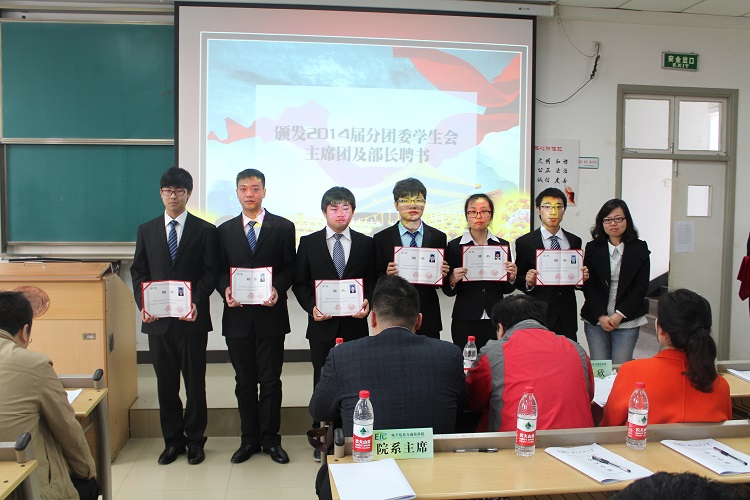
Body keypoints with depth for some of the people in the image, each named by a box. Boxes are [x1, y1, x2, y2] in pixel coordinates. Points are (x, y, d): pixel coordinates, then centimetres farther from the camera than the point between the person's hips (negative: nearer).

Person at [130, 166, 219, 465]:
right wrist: (143, 305, -7)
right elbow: (138, 271, 9)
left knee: (195, 382, 6)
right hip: (157, 319, 3)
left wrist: (197, 303, -18)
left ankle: (195, 441, 20)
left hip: (192, 319, -2)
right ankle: (172, 440, 24)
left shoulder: (205, 230, 2)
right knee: (165, 383, 11)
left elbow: (210, 273, -3)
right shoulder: (146, 230, 10)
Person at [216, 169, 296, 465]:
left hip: (270, 313, -2)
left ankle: (270, 439, 17)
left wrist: (277, 289, -16)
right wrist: (226, 290, -11)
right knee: (244, 381, 10)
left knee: (270, 380, 4)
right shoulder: (225, 230, 11)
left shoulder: (283, 227, 4)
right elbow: (219, 271, 10)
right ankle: (249, 439, 22)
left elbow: (290, 268, 2)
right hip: (238, 316, 2)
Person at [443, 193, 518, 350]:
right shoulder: (454, 246, 1)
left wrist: (511, 278, -8)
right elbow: (448, 291, 2)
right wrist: (453, 280, -17)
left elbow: (506, 290, 11)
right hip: (465, 321, -1)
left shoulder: (503, 245, 7)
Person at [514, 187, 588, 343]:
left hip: (567, 318, 3)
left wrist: (583, 277, -5)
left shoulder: (575, 241, 11)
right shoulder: (524, 242, 1)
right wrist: (528, 282, -17)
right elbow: (518, 282, 4)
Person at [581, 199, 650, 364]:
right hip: (596, 320, 1)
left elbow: (641, 286, 0)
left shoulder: (639, 249, 3)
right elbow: (588, 285, 1)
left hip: (627, 320, -1)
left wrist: (619, 315, -9)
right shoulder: (592, 248, 4)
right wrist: (601, 316, -9)